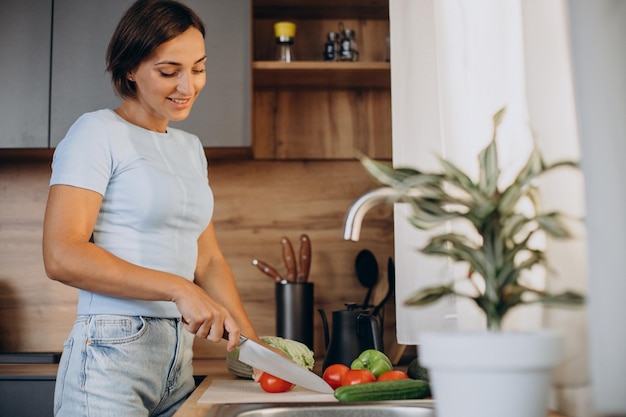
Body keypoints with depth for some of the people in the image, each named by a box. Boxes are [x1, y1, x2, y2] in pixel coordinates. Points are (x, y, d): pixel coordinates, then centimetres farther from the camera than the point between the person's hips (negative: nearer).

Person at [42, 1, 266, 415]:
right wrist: (178, 289, -20)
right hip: (111, 358, -6)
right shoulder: (98, 133, -6)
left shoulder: (191, 148, 14)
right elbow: (62, 256, -16)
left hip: (179, 357, 6)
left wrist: (253, 342, 3)